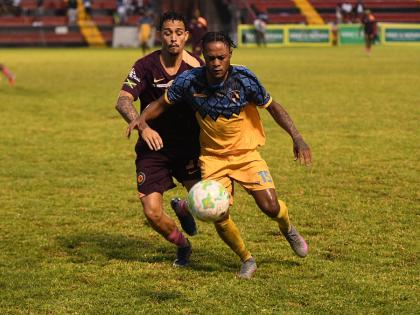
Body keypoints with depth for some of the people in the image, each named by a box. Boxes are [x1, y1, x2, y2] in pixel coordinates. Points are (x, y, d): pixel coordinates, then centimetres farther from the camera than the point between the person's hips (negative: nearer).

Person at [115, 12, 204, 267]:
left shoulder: (197, 67, -7)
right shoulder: (146, 66, -13)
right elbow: (123, 101, -23)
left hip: (188, 147, 1)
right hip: (152, 149, -1)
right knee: (153, 213, -9)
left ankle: (183, 209, 25)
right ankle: (183, 246, 23)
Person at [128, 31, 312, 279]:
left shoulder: (244, 79, -18)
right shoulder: (189, 81, -14)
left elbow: (273, 107, -6)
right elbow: (162, 103, 2)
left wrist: (297, 138, -14)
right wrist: (142, 119, -17)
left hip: (246, 153, -1)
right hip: (213, 156, 1)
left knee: (270, 206, -15)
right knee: (219, 216, -11)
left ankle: (288, 229, 24)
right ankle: (247, 261, 16)